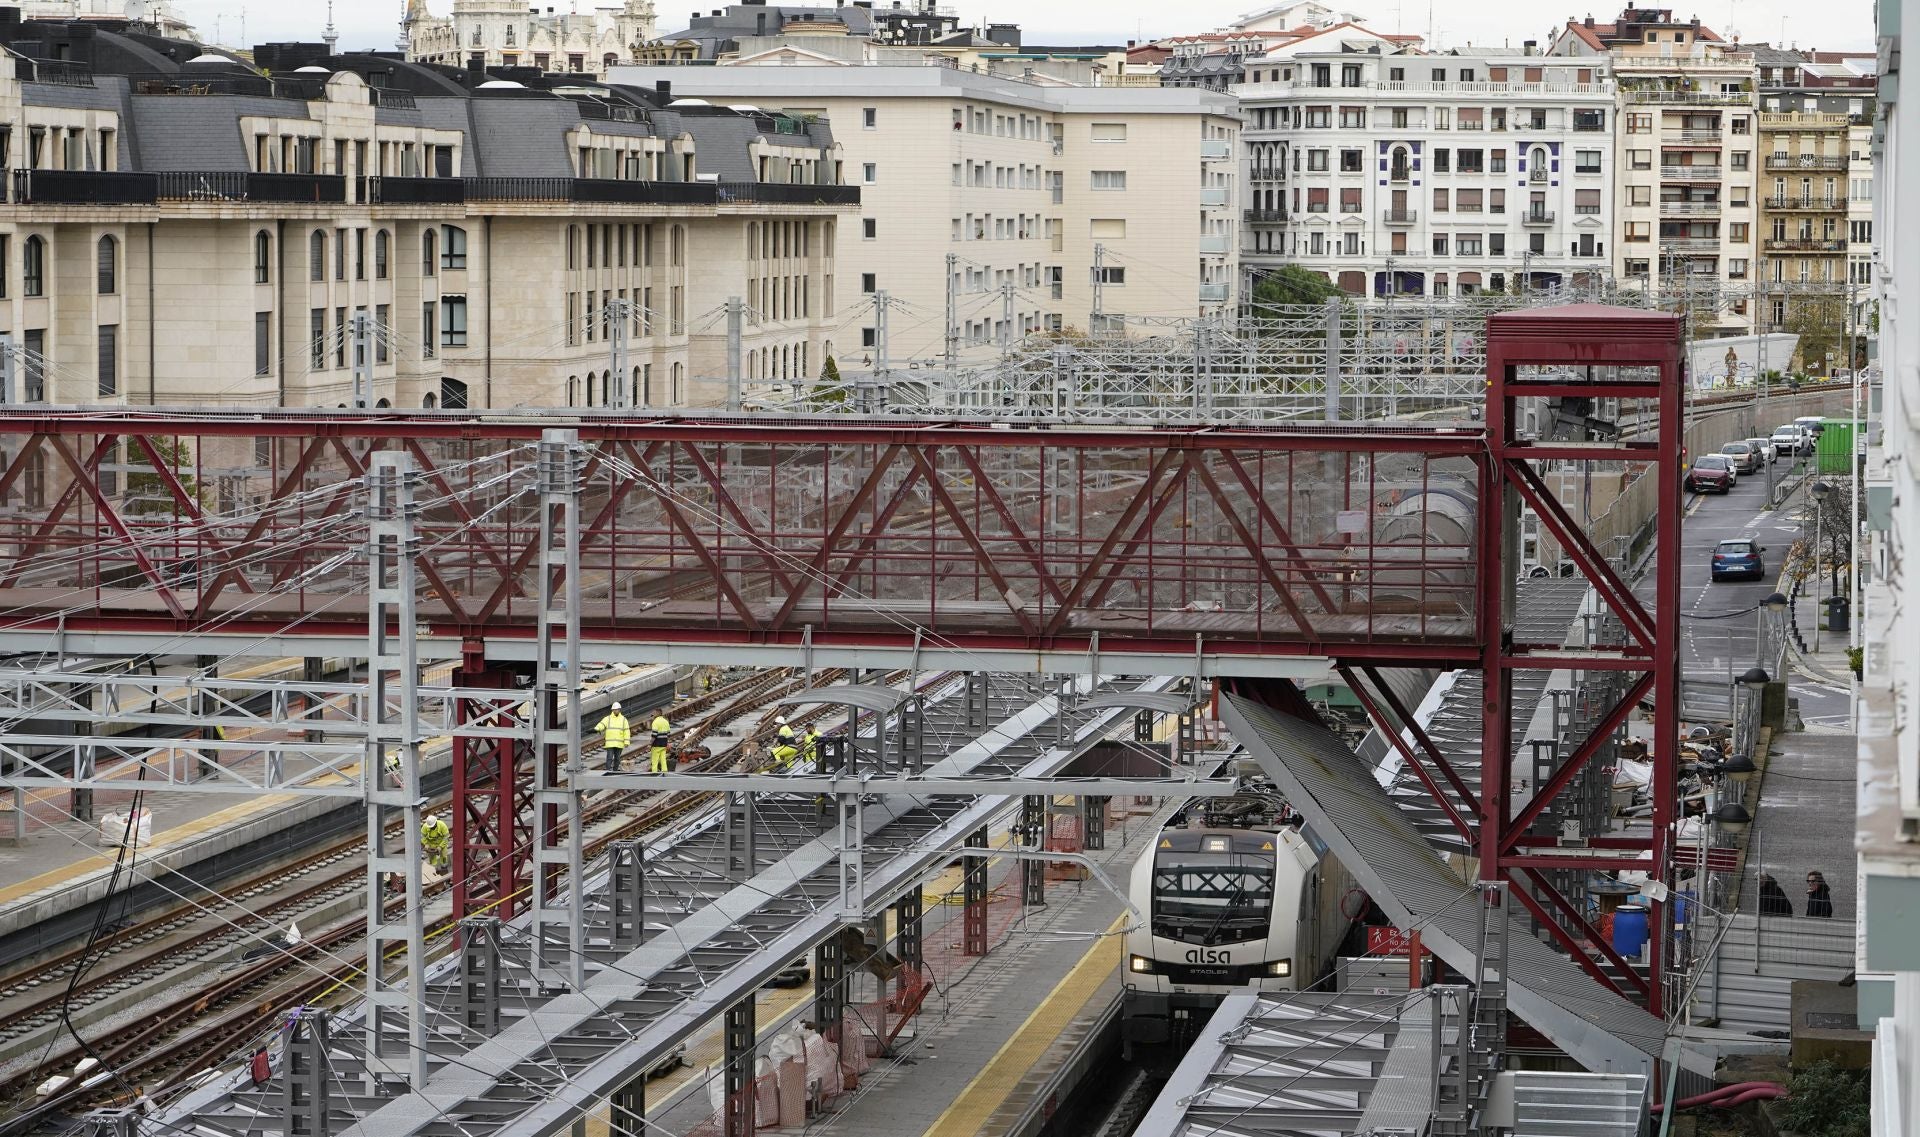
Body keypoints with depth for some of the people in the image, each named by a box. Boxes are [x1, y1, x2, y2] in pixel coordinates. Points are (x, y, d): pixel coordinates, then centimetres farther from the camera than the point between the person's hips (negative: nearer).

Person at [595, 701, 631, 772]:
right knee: (610, 757, -11)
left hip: (619, 744, 2)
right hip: (609, 743, -2)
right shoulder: (608, 719, 2)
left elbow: (627, 731, 3)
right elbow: (601, 724, -13)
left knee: (617, 758, 6)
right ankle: (608, 771, -12)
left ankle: (615, 771, 16)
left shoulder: (623, 719, 6)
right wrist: (596, 729, -36)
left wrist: (626, 742, -5)